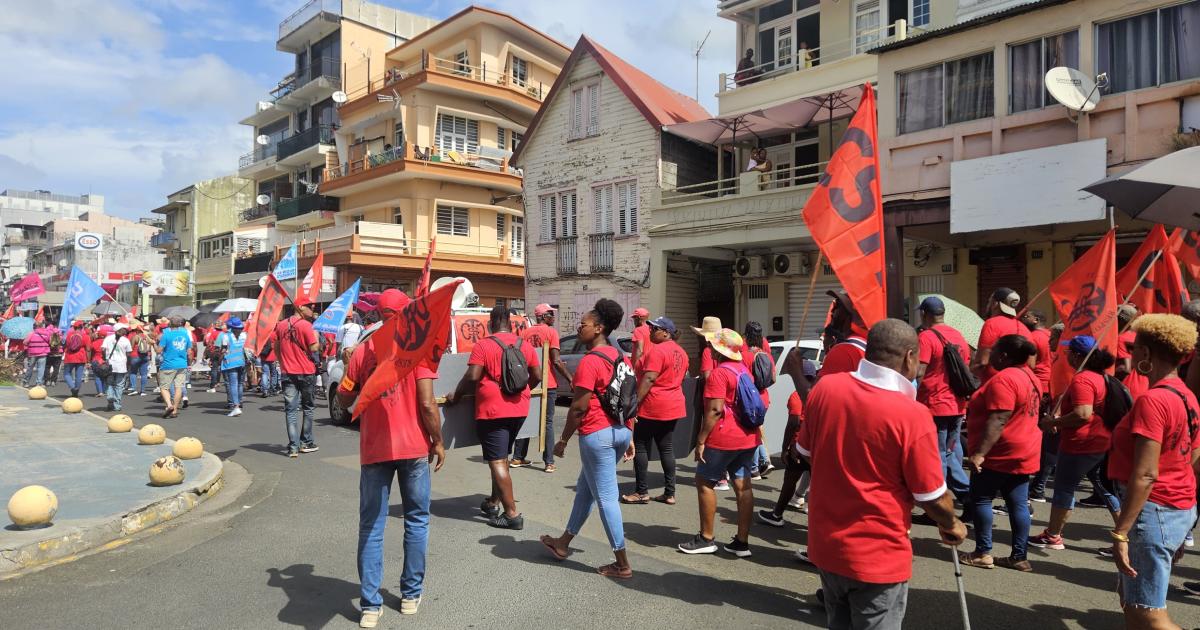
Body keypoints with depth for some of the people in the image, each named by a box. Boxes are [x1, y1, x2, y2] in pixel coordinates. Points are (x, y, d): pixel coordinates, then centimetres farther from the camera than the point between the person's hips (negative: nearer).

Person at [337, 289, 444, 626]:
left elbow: (344, 399, 6)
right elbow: (427, 404, -13)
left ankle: (370, 605, 12)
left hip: (373, 449, 2)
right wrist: (438, 442, -1)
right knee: (416, 521, 14)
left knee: (371, 528, 10)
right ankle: (411, 595, 23)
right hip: (413, 447, -2)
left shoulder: (362, 350, -1)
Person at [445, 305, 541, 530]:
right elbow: (537, 376, 10)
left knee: (497, 462, -1)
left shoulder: (483, 345, -8)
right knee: (502, 457, 21)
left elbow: (472, 377, -15)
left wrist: (455, 396, 0)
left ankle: (512, 514, -2)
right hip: (519, 410, 6)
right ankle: (494, 502, 31)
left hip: (492, 412, -6)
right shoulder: (525, 345, 7)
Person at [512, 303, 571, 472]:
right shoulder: (551, 332, -9)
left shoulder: (525, 333, 6)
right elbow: (556, 361, -15)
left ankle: (517, 458, 21)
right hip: (547, 383, -4)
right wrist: (570, 378, -8)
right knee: (548, 422, 2)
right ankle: (549, 462, 0)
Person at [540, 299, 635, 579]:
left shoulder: (590, 360, -17)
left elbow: (579, 407, -18)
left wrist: (563, 440, -8)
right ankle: (563, 543, 36)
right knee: (585, 487, 21)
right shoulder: (618, 356, 9)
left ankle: (622, 565, 11)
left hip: (597, 435, -9)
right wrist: (629, 436, 20)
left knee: (606, 498, 2)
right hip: (620, 431, 9)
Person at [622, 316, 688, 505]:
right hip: (674, 406, 9)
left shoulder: (657, 350, -15)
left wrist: (635, 403, -22)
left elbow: (649, 379, -22)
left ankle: (642, 492, 5)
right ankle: (670, 493, 13)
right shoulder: (681, 352, 12)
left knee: (641, 447, 2)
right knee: (667, 449, 11)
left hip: (653, 406, -8)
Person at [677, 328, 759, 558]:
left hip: (723, 439, -8)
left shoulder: (719, 373, -15)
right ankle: (742, 542, 13)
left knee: (705, 482, 6)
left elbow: (715, 410, -21)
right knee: (743, 485, 8)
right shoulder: (744, 369, 12)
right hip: (748, 438, 8)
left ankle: (706, 539, 12)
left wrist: (701, 440, -17)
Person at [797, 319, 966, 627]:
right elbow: (932, 497, -12)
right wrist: (951, 526, 10)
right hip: (877, 559, -5)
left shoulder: (824, 387, -8)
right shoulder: (911, 414, -22)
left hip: (826, 546, 5)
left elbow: (803, 452, 7)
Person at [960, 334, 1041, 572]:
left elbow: (998, 421, -28)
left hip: (1000, 454, -9)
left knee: (980, 500, 1)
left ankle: (983, 553, 5)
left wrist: (979, 452, -29)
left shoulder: (1004, 379, -21)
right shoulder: (1028, 376, 11)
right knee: (1018, 504, 10)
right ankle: (1019, 557, 14)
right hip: (1022, 453, 9)